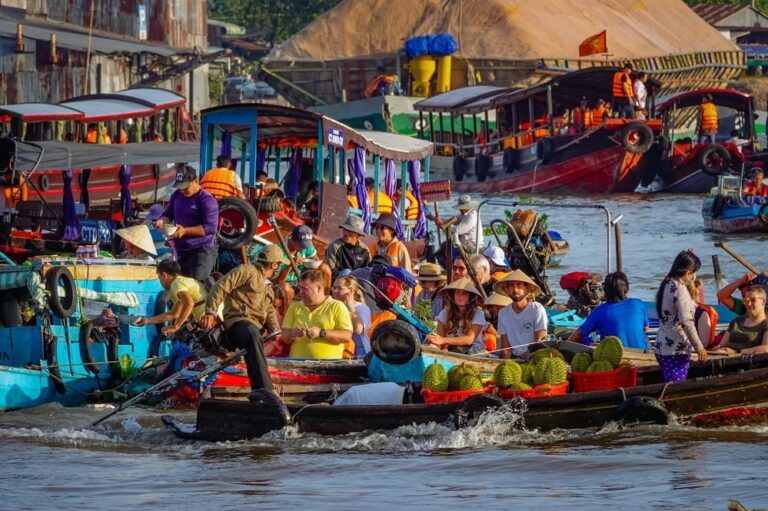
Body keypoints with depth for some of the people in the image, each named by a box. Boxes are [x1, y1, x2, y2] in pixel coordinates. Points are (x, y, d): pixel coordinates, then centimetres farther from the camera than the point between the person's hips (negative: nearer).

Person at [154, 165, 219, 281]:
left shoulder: (207, 200, -13)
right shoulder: (177, 195, 10)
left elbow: (210, 228, -19)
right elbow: (168, 214, 22)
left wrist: (185, 231, -24)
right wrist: (162, 221, -4)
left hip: (202, 250, -8)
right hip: (181, 250, 8)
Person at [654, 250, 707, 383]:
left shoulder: (667, 284, 10)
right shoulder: (680, 289, -17)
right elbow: (686, 322, -21)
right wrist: (699, 347, -15)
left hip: (662, 347, 9)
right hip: (677, 350, -9)